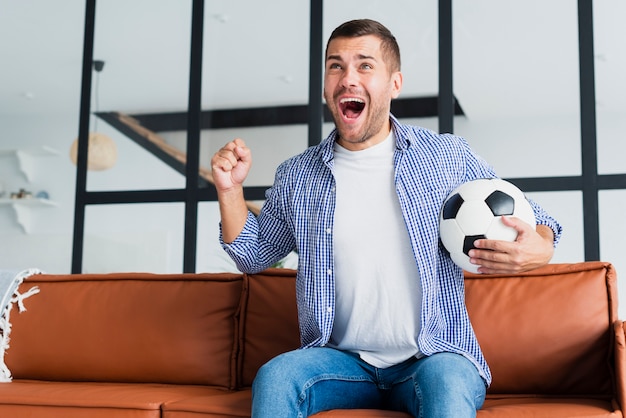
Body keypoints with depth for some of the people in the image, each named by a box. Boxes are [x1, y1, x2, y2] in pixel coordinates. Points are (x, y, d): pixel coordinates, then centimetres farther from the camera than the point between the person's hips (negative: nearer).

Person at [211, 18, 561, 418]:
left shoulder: (449, 157, 2)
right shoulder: (296, 175, 8)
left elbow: (526, 217, 8)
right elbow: (253, 254, 19)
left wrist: (541, 247, -16)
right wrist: (231, 190, 2)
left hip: (434, 356, -2)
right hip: (341, 358, 2)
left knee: (447, 384, -34)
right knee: (274, 377, -26)